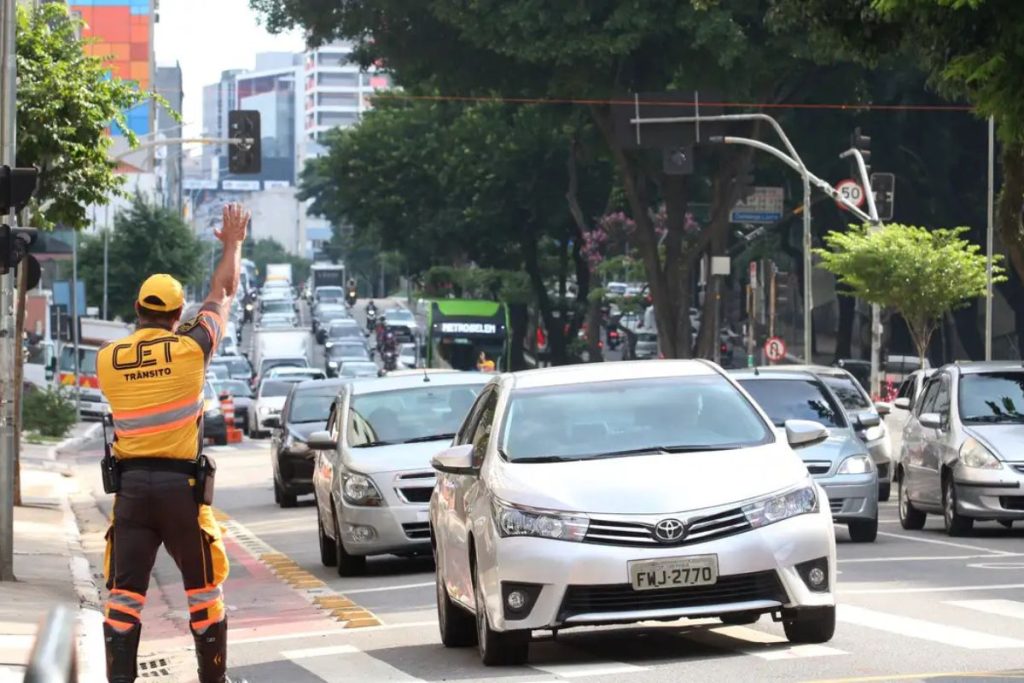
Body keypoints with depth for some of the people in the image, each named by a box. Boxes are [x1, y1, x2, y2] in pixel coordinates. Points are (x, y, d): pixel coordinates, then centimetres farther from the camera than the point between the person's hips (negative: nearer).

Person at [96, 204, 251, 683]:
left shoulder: (107, 360, 0)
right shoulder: (189, 350, -5)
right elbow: (224, 291, 9)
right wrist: (234, 243, 24)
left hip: (131, 485, 2)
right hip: (181, 484, -2)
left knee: (124, 591, 1)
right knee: (203, 587, 12)